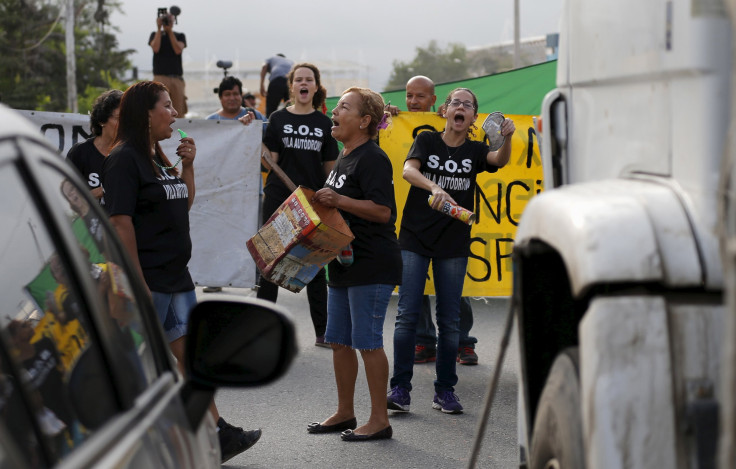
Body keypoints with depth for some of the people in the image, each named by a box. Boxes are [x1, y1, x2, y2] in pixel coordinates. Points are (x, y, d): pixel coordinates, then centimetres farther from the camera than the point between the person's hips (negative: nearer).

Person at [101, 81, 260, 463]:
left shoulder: (159, 158, 15)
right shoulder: (124, 159, -13)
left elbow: (184, 205, 24)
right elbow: (120, 221, -19)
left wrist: (187, 165, 7)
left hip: (175, 277, 9)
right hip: (147, 281, -9)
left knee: (189, 356, 7)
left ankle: (218, 435, 8)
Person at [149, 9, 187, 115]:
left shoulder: (180, 36, 15)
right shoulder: (155, 35, 14)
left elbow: (178, 50, -3)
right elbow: (155, 48, -5)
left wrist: (170, 31, -3)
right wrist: (159, 28, -2)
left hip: (176, 77, 1)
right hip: (160, 76, -1)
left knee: (178, 112, -5)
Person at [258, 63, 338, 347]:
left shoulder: (324, 124, 9)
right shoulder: (278, 119, 5)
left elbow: (330, 167, 10)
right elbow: (270, 159, -1)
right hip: (279, 198, -1)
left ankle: (322, 331, 9)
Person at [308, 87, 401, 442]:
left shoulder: (373, 159, -14)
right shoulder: (343, 158, 17)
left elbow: (382, 210, -23)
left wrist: (338, 200, -25)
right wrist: (322, 203, 14)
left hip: (372, 265, -10)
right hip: (343, 264, 10)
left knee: (367, 342, -5)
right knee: (339, 341, 13)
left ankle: (379, 420, 3)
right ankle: (345, 413, 25)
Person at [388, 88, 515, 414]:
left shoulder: (475, 151, 6)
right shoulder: (427, 141, 1)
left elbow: (499, 160, -15)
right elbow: (408, 170, -17)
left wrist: (506, 139, -38)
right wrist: (434, 188, -37)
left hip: (454, 243, 2)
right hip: (414, 238, -2)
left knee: (449, 320, 5)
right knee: (407, 315, -5)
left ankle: (445, 390, 13)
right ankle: (400, 388, 0)